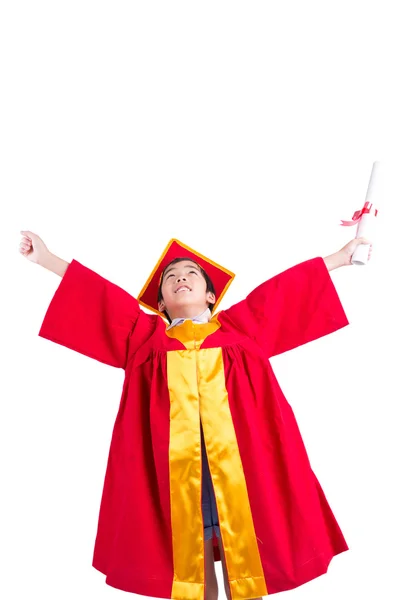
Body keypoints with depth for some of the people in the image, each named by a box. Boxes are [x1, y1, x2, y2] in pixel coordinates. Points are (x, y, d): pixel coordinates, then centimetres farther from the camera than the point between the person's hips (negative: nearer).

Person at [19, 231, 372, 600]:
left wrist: (341, 256, 28)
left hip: (237, 452, 0)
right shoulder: (147, 334, 18)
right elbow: (98, 297, 18)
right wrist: (47, 258, 19)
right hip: (173, 459, 1)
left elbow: (287, 288, 21)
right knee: (190, 566, 6)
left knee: (244, 562, 3)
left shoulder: (240, 324, 18)